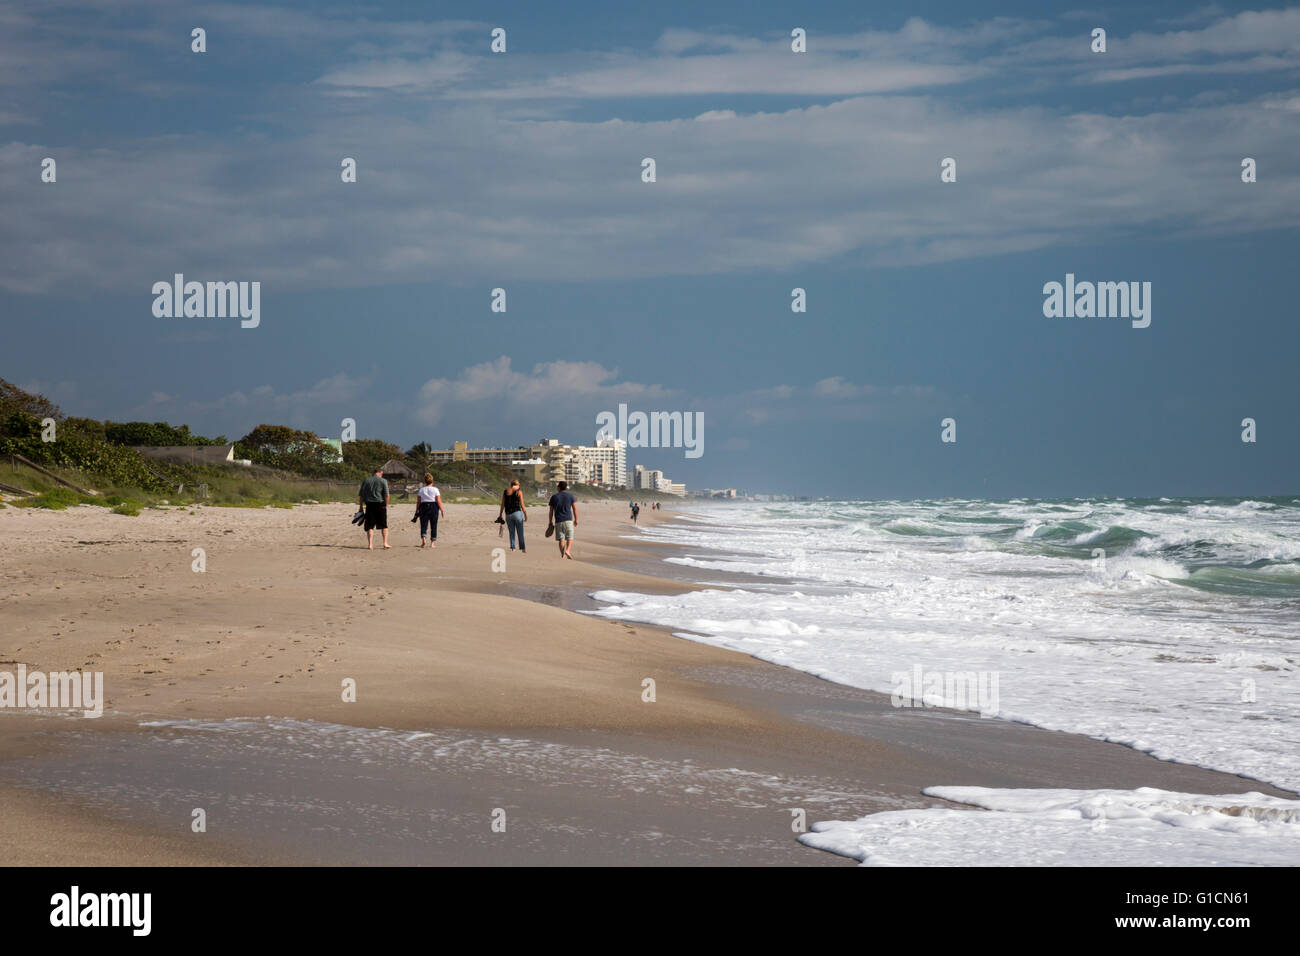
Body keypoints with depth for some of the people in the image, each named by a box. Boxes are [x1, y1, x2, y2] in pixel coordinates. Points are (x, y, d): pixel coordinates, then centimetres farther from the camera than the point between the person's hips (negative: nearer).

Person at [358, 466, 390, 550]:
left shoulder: (366, 481, 7)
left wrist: (361, 506, 13)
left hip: (369, 505, 2)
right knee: (384, 525, 12)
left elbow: (361, 495, 8)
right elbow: (386, 495, -9)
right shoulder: (383, 481, -2)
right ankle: (385, 543, 9)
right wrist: (386, 505, 1)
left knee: (370, 526, 5)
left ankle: (371, 545, -2)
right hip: (380, 505, -2)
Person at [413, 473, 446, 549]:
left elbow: (418, 502, 4)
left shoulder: (421, 490, 5)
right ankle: (432, 542, 6)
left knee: (423, 525, 2)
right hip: (433, 507, -1)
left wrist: (417, 511, 10)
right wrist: (442, 510, -1)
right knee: (433, 526, 6)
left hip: (423, 507, 1)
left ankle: (423, 538, -22)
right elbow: (439, 501, -6)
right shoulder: (435, 490, 0)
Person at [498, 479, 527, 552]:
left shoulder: (504, 492, 6)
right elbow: (522, 505, -6)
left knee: (511, 532, 11)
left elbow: (502, 505, 5)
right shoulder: (519, 492, -5)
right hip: (517, 513, -3)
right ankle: (522, 548, 6)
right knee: (520, 532, 5)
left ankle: (512, 547, 2)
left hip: (508, 514, 3)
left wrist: (500, 516, 10)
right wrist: (525, 515, 2)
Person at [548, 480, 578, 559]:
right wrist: (576, 520, 9)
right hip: (568, 520, -1)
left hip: (558, 521, 1)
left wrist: (551, 521, 15)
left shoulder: (554, 497, 5)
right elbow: (575, 509, 1)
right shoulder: (570, 496, 3)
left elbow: (551, 511, 7)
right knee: (570, 538, 5)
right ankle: (567, 550, -18)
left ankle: (563, 555, -2)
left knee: (561, 539, 4)